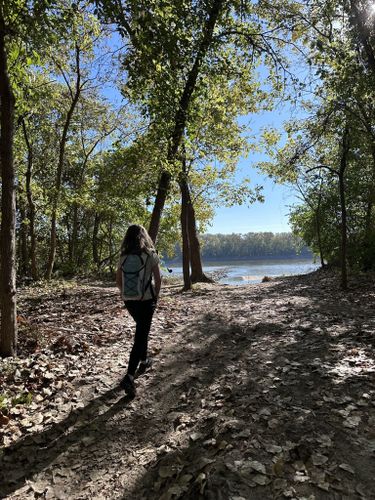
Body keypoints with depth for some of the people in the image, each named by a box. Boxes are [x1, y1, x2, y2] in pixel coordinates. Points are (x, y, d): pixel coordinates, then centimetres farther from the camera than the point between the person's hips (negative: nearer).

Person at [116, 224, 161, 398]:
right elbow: (158, 279, -7)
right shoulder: (150, 254, -8)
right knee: (140, 336, -2)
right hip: (146, 300, -4)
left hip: (129, 300, 5)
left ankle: (144, 361, 40)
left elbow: (118, 280, 5)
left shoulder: (123, 256, 2)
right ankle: (129, 377, -10)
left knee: (141, 330, 26)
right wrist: (156, 296, 5)